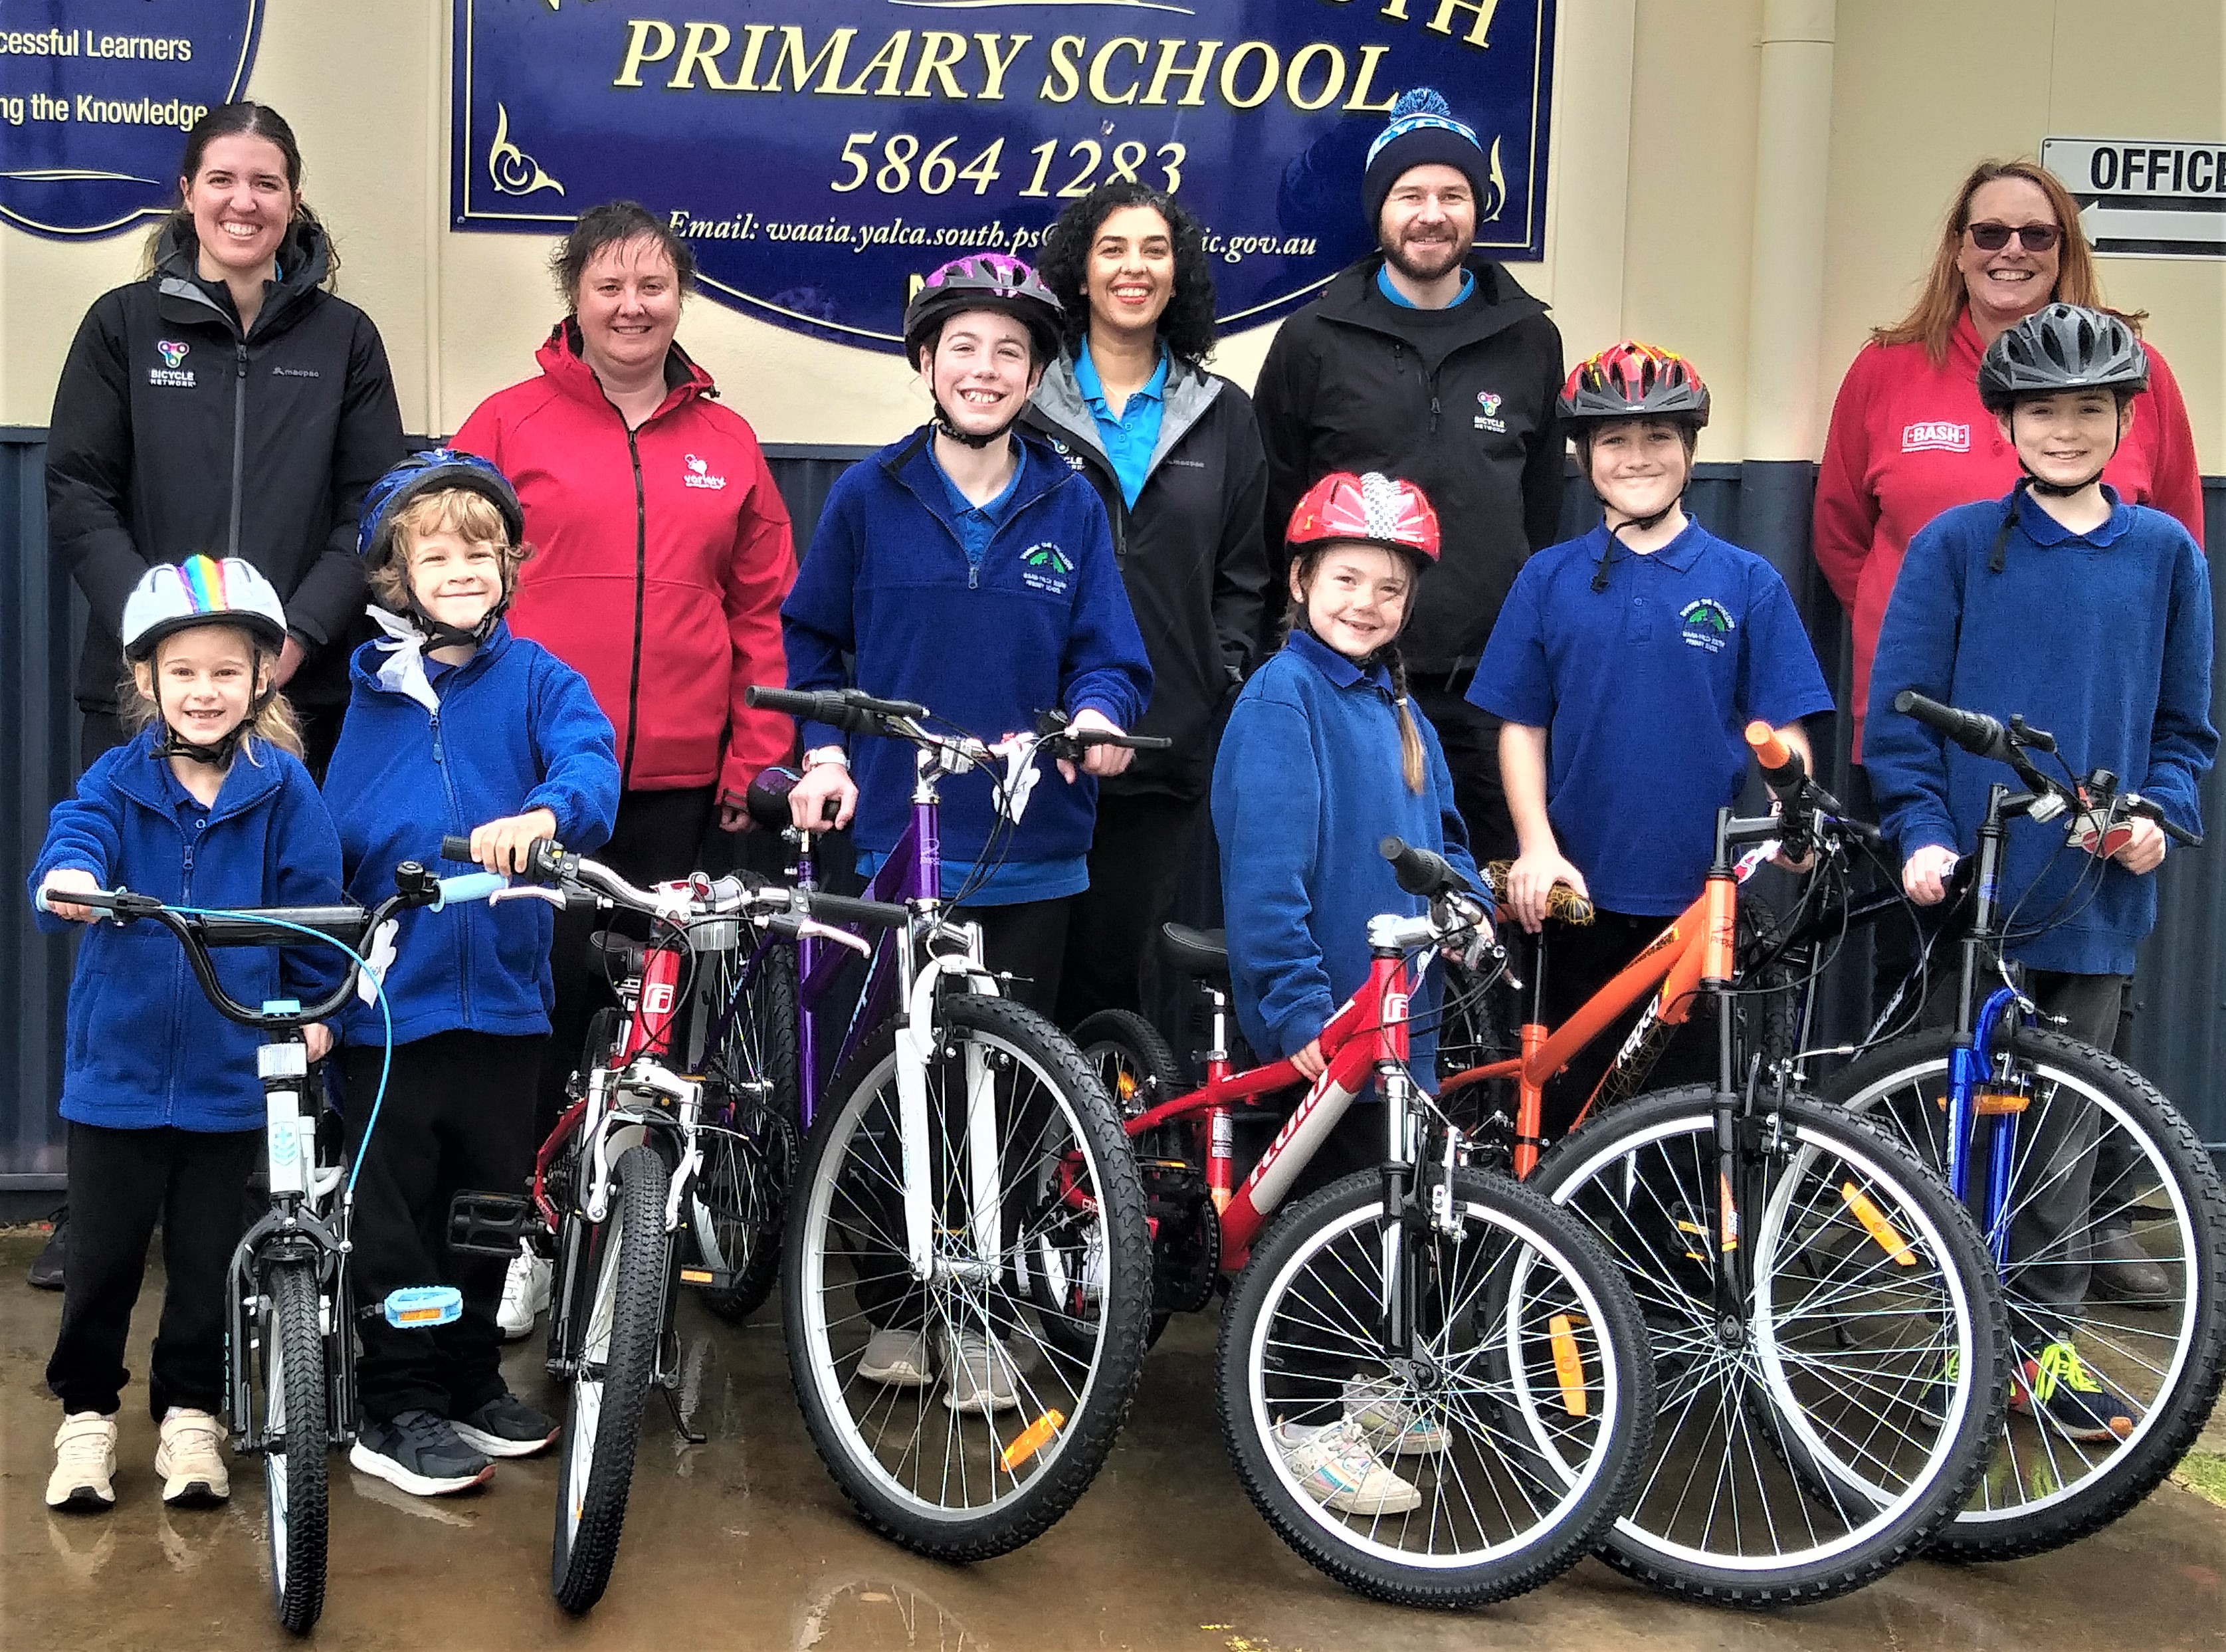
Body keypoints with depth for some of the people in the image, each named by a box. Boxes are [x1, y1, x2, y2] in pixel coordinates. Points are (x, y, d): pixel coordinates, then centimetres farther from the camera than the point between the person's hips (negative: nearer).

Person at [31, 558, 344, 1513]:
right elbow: (76, 831, -22)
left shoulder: (284, 791, -3)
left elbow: (312, 907, 2)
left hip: (231, 1075, 0)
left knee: (208, 1259, 9)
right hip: (118, 1066, 0)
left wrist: (310, 1008, -2)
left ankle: (190, 1414, 27)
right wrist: (68, 878, -44)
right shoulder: (117, 780, -3)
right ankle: (86, 1412, 27)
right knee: (103, 1256, 8)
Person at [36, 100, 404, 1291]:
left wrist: (297, 632, -11)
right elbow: (77, 498, 2)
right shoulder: (125, 326, 8)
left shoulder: (342, 340, 9)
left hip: (299, 691, 0)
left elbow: (374, 511, 3)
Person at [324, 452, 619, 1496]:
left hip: (503, 995, 1)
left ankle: (471, 1380, 30)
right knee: (394, 1214, 3)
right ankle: (395, 1407, 16)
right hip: (391, 999, -1)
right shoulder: (375, 698, 3)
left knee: (493, 1198, 13)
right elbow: (329, 849, 6)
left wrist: (545, 813, -39)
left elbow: (590, 757, -17)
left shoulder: (535, 678, 1)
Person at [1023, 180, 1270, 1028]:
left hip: (1165, 744, 1)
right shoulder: (1026, 403, 6)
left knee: (1113, 964, 4)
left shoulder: (1222, 416, 12)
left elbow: (1241, 578, 13)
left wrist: (1223, 685, 1)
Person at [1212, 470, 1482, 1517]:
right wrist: (1301, 1009, -24)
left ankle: (1355, 1384, 32)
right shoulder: (1282, 698, -13)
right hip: (1319, 1016, -8)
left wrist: (1466, 900, 3)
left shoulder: (1394, 705, 13)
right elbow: (1265, 871, -19)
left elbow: (1437, 831, 23)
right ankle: (1306, 1419, 10)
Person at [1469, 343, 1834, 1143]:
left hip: (1710, 902, -1)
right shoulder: (1549, 580, 5)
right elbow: (1521, 726, 6)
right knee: (1574, 1104, 9)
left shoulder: (1747, 583, 3)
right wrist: (1537, 847, -6)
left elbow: (1783, 737, 2)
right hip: (1584, 898, 1)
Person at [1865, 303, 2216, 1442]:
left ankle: (2039, 1338, 21)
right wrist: (1923, 836, -14)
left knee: (2065, 1131, 10)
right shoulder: (1955, 545, -1)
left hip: (2096, 896, 2)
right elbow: (1898, 715, -2)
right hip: (1972, 891, -2)